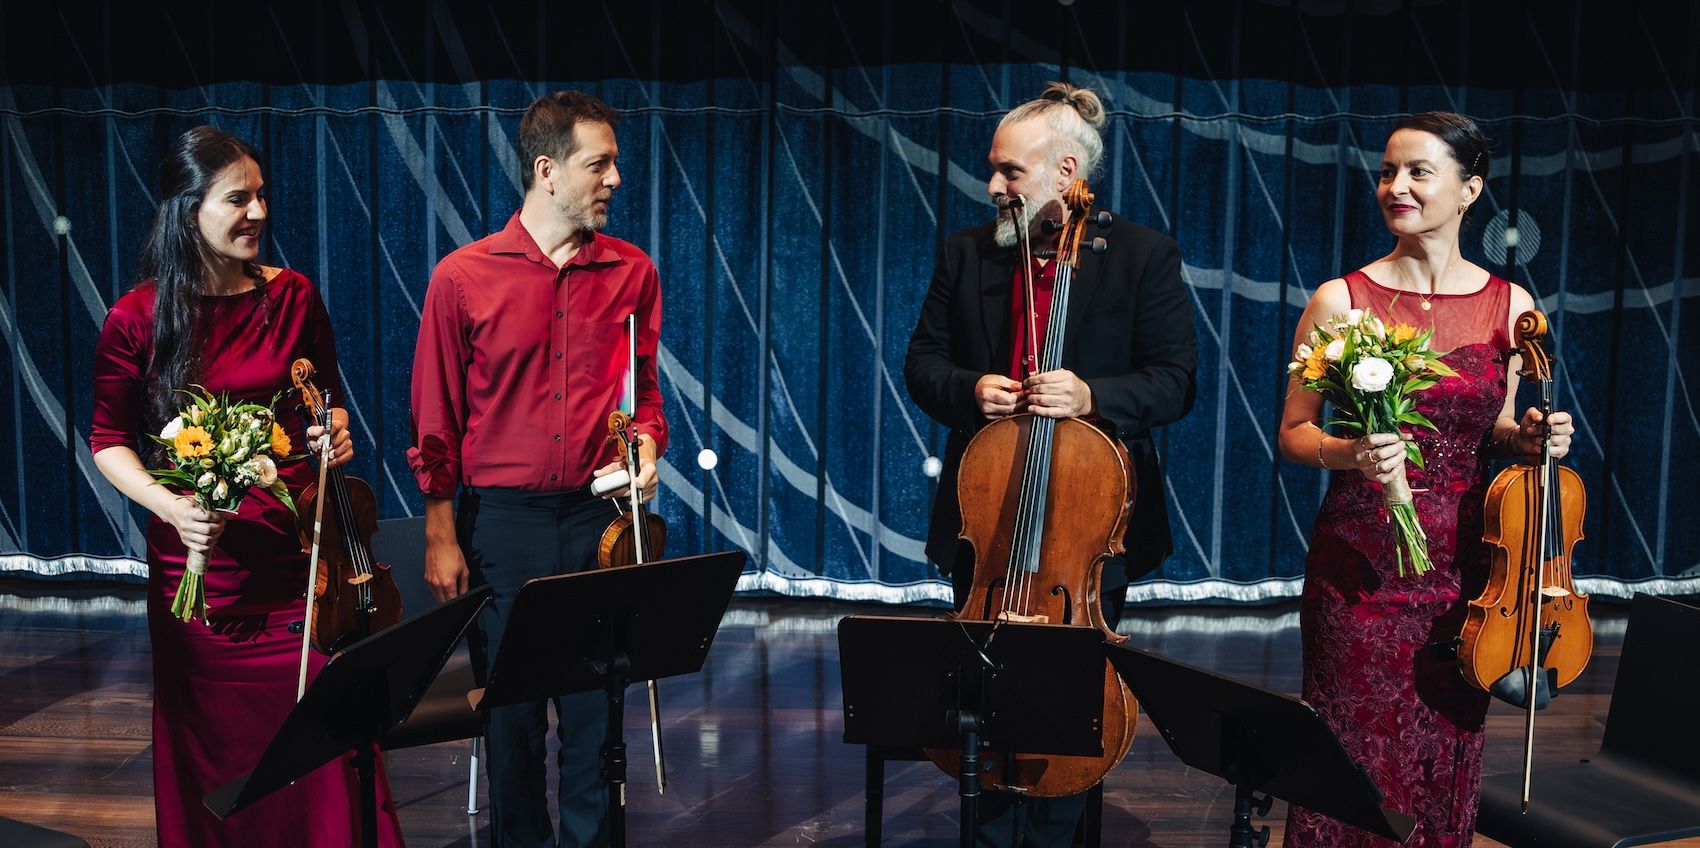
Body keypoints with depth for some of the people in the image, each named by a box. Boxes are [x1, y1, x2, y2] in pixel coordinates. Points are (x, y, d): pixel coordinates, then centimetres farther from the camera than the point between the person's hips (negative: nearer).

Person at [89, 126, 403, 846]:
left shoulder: (292, 296, 3)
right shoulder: (137, 319, -3)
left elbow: (329, 395, 16)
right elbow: (108, 441, 3)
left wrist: (336, 433, -6)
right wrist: (170, 506, -13)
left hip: (295, 547, 1)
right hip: (196, 554, -1)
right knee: (209, 740, 8)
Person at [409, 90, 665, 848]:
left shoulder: (632, 273, 3)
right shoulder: (463, 276, -3)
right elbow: (436, 421, 0)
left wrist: (645, 447, -6)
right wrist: (440, 538, -1)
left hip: (598, 516, 2)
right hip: (502, 519, -1)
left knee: (596, 701, 6)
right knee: (510, 701, 9)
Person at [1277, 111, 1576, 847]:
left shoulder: (1511, 307, 3)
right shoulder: (1340, 301, -4)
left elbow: (1493, 431, 15)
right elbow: (1293, 432, 0)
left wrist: (1530, 439, -6)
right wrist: (1344, 453, -20)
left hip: (1463, 568, 2)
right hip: (1359, 570, -2)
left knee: (1446, 764, 10)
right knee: (1352, 765, 2)